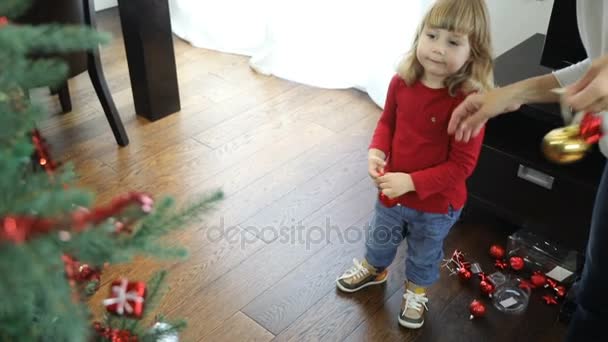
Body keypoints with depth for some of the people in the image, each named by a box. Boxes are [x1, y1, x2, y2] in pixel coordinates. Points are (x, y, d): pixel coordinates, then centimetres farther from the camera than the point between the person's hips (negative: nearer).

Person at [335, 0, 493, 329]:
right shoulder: (402, 81, -14)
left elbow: (461, 165, -26)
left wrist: (411, 182, -30)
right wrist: (376, 151, -17)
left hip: (437, 203, -4)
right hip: (392, 190, 4)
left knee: (424, 255, 25)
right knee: (380, 238, 31)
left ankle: (416, 292, 56)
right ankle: (373, 269, 63)